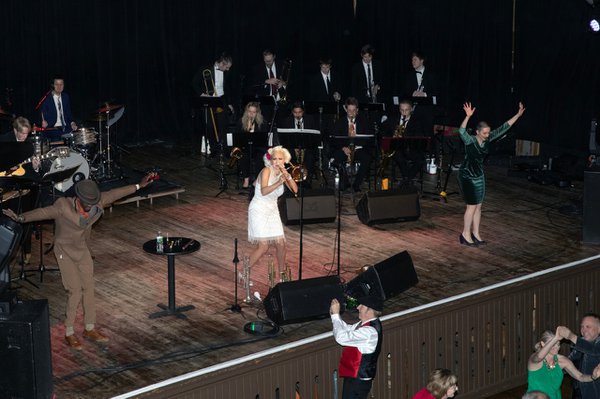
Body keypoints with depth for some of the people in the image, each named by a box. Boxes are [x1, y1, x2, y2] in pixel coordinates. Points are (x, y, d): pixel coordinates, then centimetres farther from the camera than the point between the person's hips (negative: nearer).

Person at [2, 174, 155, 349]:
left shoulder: (97, 202, -13)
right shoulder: (63, 207, -29)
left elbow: (115, 193, 0)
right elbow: (43, 212, -39)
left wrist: (138, 186, 7)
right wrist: (21, 218, -56)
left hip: (82, 250, 6)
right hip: (65, 252, -6)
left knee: (89, 288, 9)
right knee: (75, 291, -9)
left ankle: (90, 329, 23)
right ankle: (69, 333, 5)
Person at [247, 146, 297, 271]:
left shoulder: (282, 173, 3)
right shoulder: (267, 171, -17)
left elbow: (295, 190, -6)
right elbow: (264, 191, -31)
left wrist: (288, 176, -20)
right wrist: (279, 183, -44)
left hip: (273, 211, 7)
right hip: (259, 211, -7)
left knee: (281, 244, 3)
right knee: (264, 247, -13)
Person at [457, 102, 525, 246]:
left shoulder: (488, 139, -4)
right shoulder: (470, 140, -21)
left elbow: (503, 128, 1)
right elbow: (461, 131, -42)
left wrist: (518, 115, -1)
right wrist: (468, 116, -56)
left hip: (479, 176, 7)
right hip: (467, 176, -7)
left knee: (478, 206, 11)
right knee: (472, 206, -5)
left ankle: (475, 233, 21)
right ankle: (465, 235, 6)